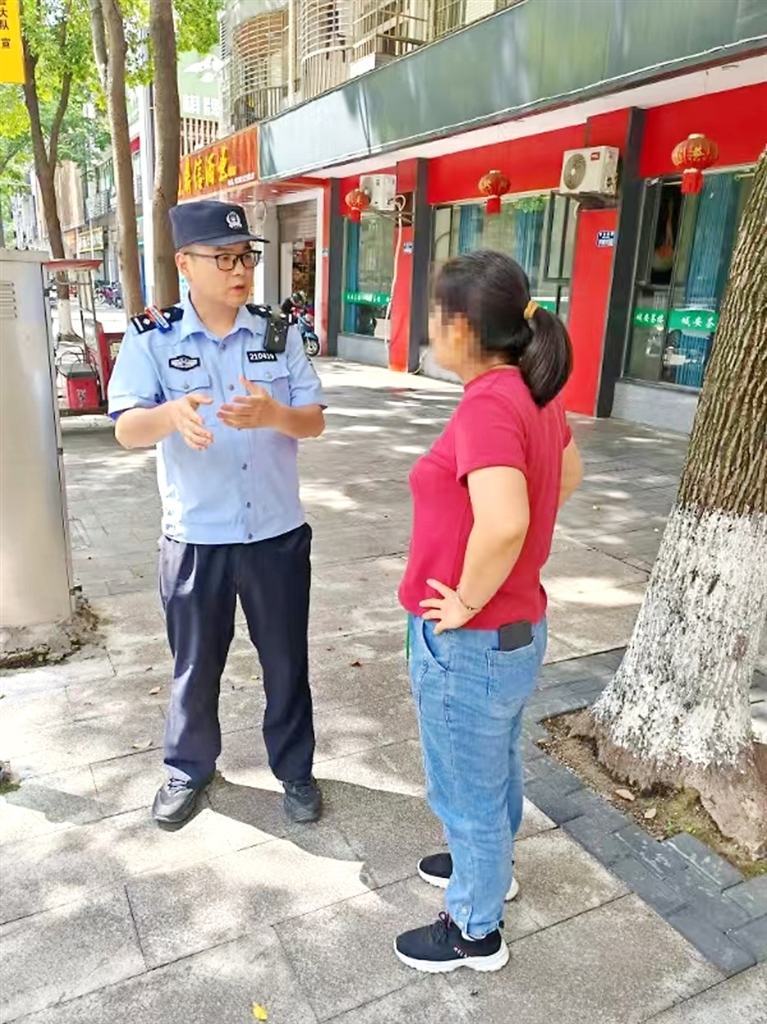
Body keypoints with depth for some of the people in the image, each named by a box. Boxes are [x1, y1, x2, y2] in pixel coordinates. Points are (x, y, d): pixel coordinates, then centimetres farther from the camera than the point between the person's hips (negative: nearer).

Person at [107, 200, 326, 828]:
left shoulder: (280, 334, 0)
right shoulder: (150, 338, -6)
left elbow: (315, 422, -3)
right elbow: (128, 430, -14)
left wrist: (273, 414, -26)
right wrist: (173, 414, -37)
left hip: (278, 534, 1)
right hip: (195, 539, -1)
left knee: (287, 663, 14)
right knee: (195, 666, 16)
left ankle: (295, 769, 37)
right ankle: (189, 769, 41)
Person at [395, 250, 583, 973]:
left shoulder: (487, 404, -27)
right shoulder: (533, 394, 1)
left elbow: (504, 523, -41)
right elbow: (568, 477, 17)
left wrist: (467, 602, -23)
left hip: (469, 642, -9)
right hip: (518, 627, 9)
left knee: (467, 789, 14)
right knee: (496, 768, 29)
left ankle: (475, 931, 38)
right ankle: (490, 867, 54)